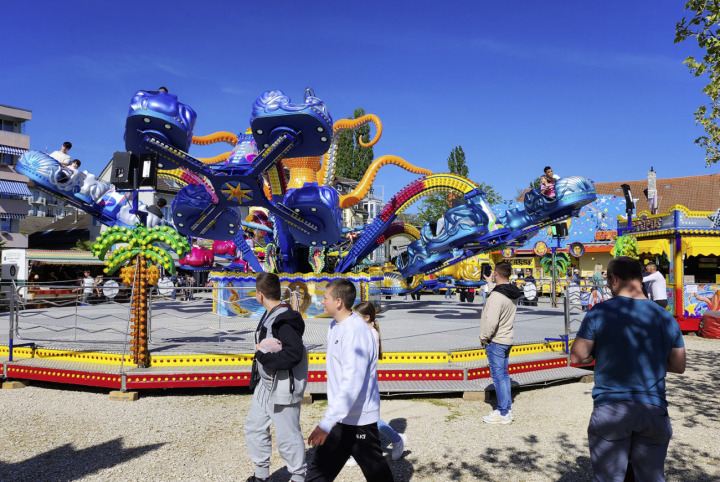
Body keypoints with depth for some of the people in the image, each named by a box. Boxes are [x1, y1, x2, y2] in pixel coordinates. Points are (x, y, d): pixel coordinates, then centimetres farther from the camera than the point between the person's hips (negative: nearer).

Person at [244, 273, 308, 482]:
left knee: (287, 437, 3)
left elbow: (294, 353, -30)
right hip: (265, 385, 10)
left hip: (283, 388, -10)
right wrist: (262, 348, -11)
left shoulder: (284, 320, -23)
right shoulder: (269, 316, 7)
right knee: (254, 427, 20)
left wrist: (263, 356, -20)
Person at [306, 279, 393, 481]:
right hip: (340, 415, 9)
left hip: (358, 419, -9)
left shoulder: (356, 332, -26)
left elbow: (352, 385, -31)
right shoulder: (335, 326, 5)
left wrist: (325, 424, -33)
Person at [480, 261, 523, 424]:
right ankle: (507, 409, 26)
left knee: (498, 377, -1)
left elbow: (491, 321, -27)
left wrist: (484, 337, -13)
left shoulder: (497, 295, -23)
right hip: (507, 340, 9)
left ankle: (503, 414, 6)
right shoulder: (513, 293, 5)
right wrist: (491, 284, 29)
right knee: (504, 375, 17)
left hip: (496, 342, -9)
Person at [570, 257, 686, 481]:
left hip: (610, 409, -3)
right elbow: (678, 366, 10)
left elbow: (577, 357, -7)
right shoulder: (666, 318, 2)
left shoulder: (600, 312, -10)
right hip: (654, 409, 4)